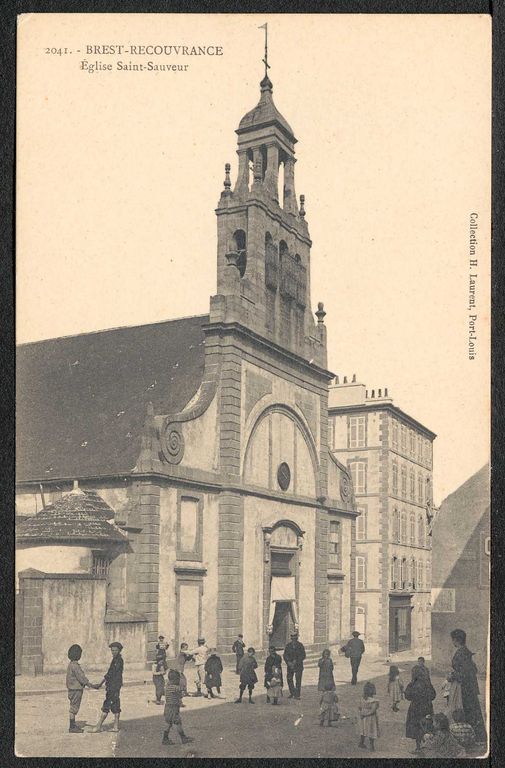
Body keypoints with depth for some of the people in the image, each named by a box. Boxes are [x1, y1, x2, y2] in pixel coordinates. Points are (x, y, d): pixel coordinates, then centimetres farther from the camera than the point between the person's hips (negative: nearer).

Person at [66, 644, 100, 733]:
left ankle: (73, 726, 22)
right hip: (75, 690, -10)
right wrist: (91, 685, -20)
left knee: (73, 708, 15)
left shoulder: (71, 664, 12)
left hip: (74, 689, 10)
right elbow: (81, 677, -22)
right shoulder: (74, 665, -20)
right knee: (74, 708, -3)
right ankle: (72, 727, 2)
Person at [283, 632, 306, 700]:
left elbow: (303, 656, -5)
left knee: (298, 680, -5)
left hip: (298, 665, -3)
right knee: (289, 679, 2)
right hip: (290, 665, 3)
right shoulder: (288, 645, 4)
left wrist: (296, 661, -15)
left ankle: (297, 695, 1)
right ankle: (292, 693, 17)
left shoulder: (300, 645, -3)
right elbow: (285, 655, 3)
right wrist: (288, 662, -13)